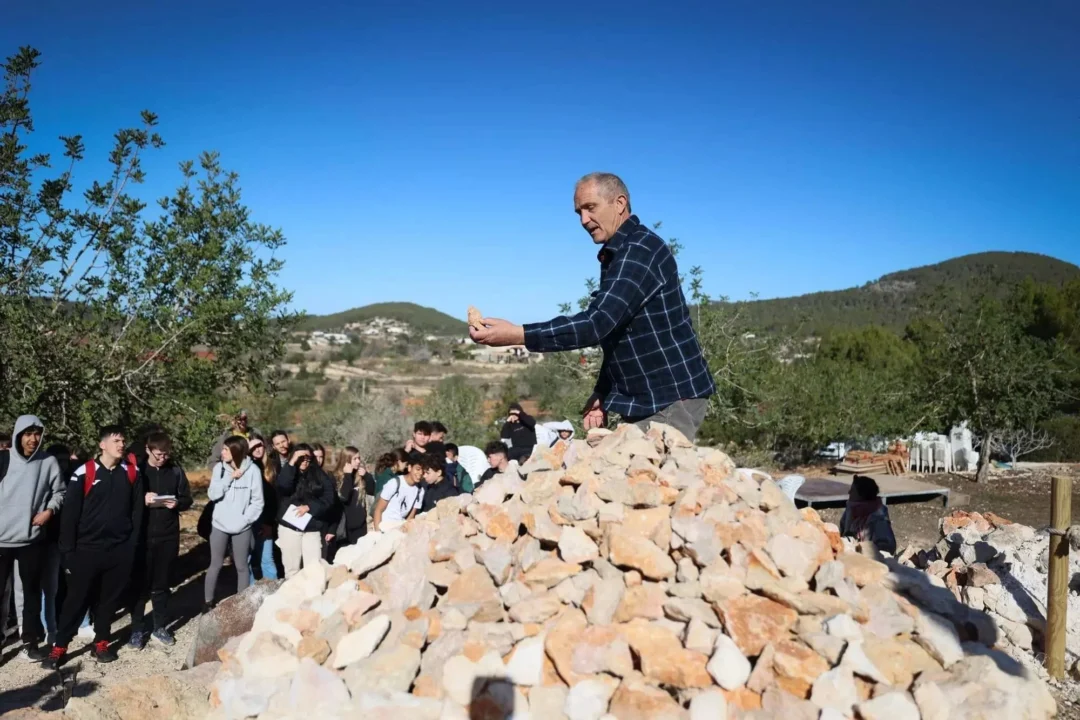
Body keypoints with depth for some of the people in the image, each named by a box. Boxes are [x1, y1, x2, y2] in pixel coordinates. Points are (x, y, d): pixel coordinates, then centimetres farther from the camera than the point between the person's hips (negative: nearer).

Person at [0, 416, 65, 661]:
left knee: (32, 591, 13)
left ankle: (31, 639, 27)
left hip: (33, 539, 1)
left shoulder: (48, 462, -3)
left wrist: (50, 510, -9)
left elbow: (59, 492, 7)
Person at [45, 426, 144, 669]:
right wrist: (68, 550, -8)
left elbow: (137, 509, 5)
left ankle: (101, 643, 26)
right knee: (77, 598, 5)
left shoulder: (132, 472, 1)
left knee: (110, 599, 12)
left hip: (121, 550, 3)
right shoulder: (84, 473, -8)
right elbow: (70, 513, -7)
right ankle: (59, 648, 17)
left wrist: (132, 543, 1)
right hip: (88, 549, -2)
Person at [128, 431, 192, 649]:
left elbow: (188, 499, 6)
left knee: (162, 584, 12)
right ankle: (137, 629, 19)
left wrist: (177, 503, -14)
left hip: (168, 536, 2)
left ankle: (160, 627, 23)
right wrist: (142, 500, -21)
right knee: (139, 583, 6)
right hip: (142, 535, -2)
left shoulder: (176, 471, 1)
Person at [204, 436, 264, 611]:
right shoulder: (219, 467, -2)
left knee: (241, 567, 10)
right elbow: (212, 494, -8)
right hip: (219, 525, 2)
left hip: (241, 528, -2)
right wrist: (230, 478, -16)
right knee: (215, 565, 13)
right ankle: (207, 602, 27)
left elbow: (257, 502, -7)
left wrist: (244, 520, -14)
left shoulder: (252, 470, -10)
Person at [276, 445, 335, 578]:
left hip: (312, 528, 0)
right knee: (291, 568, 6)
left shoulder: (320, 476, 4)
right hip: (289, 526, 0)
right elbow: (283, 486, -19)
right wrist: (292, 462, -20)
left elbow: (328, 499, -1)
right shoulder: (288, 472, 4)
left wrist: (309, 507, -13)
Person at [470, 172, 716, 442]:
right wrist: (602, 395, 10)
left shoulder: (640, 250, -17)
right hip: (644, 401, 9)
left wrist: (517, 334, -31)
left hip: (674, 398, -9)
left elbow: (598, 323, -28)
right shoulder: (616, 257, 15)